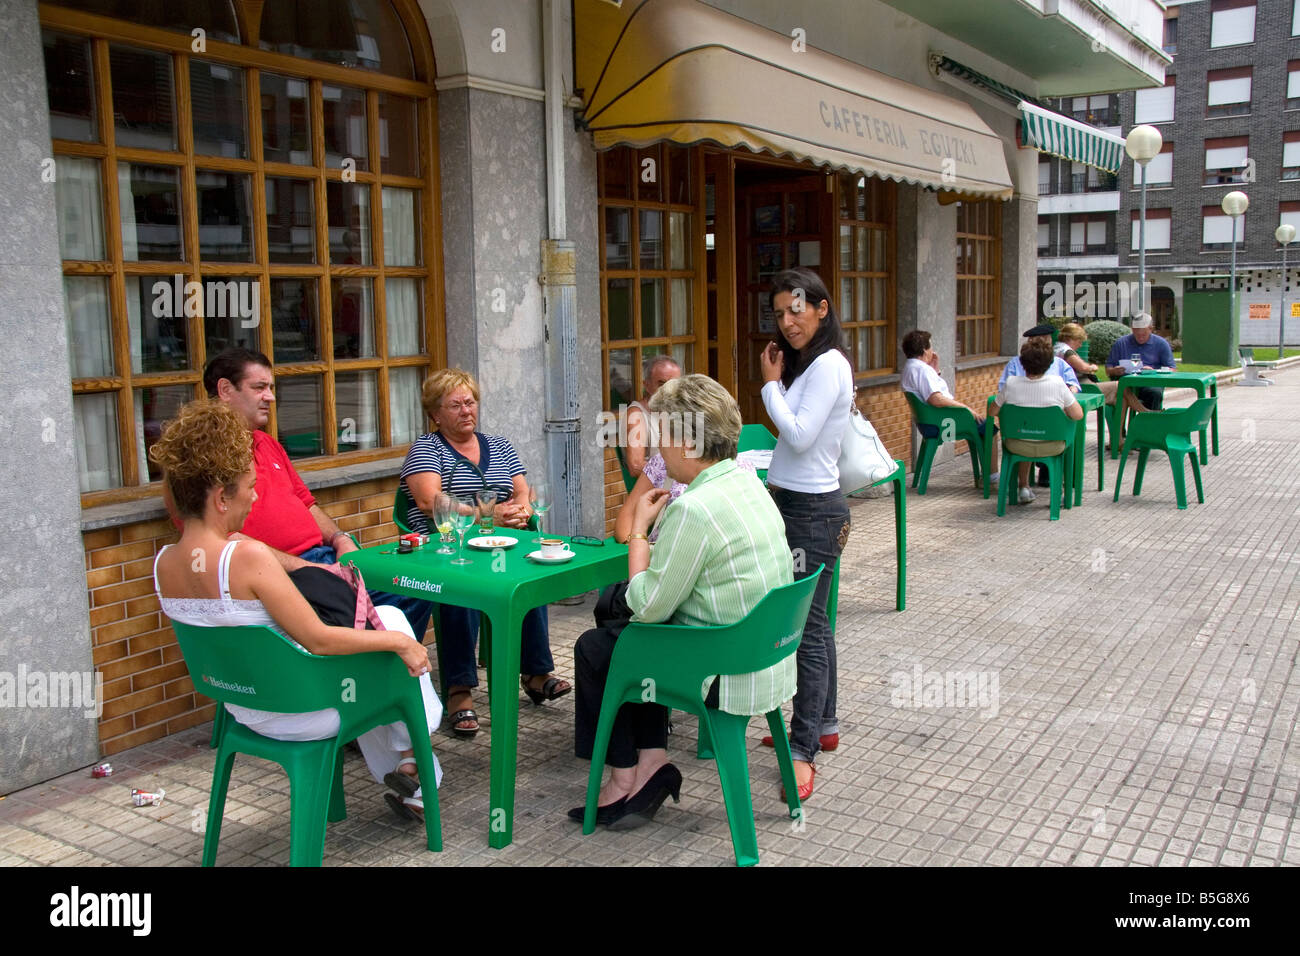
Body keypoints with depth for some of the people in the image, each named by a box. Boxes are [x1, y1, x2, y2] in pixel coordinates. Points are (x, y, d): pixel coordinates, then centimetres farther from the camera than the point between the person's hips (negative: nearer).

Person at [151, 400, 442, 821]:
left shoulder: (163, 564, -6)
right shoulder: (248, 556, -31)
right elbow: (316, 639, -27)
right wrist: (397, 641, -15)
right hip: (297, 714, -8)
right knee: (391, 618, 12)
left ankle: (402, 780, 35)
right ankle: (410, 753, 26)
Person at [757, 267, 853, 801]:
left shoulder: (828, 365, -15)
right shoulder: (805, 364, 14)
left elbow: (799, 436, -19)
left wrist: (771, 384, -11)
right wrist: (775, 382, 9)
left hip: (813, 510, -10)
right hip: (792, 503, 10)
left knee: (806, 627, -8)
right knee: (812, 620, 17)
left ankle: (803, 749, -4)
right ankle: (823, 723, 30)